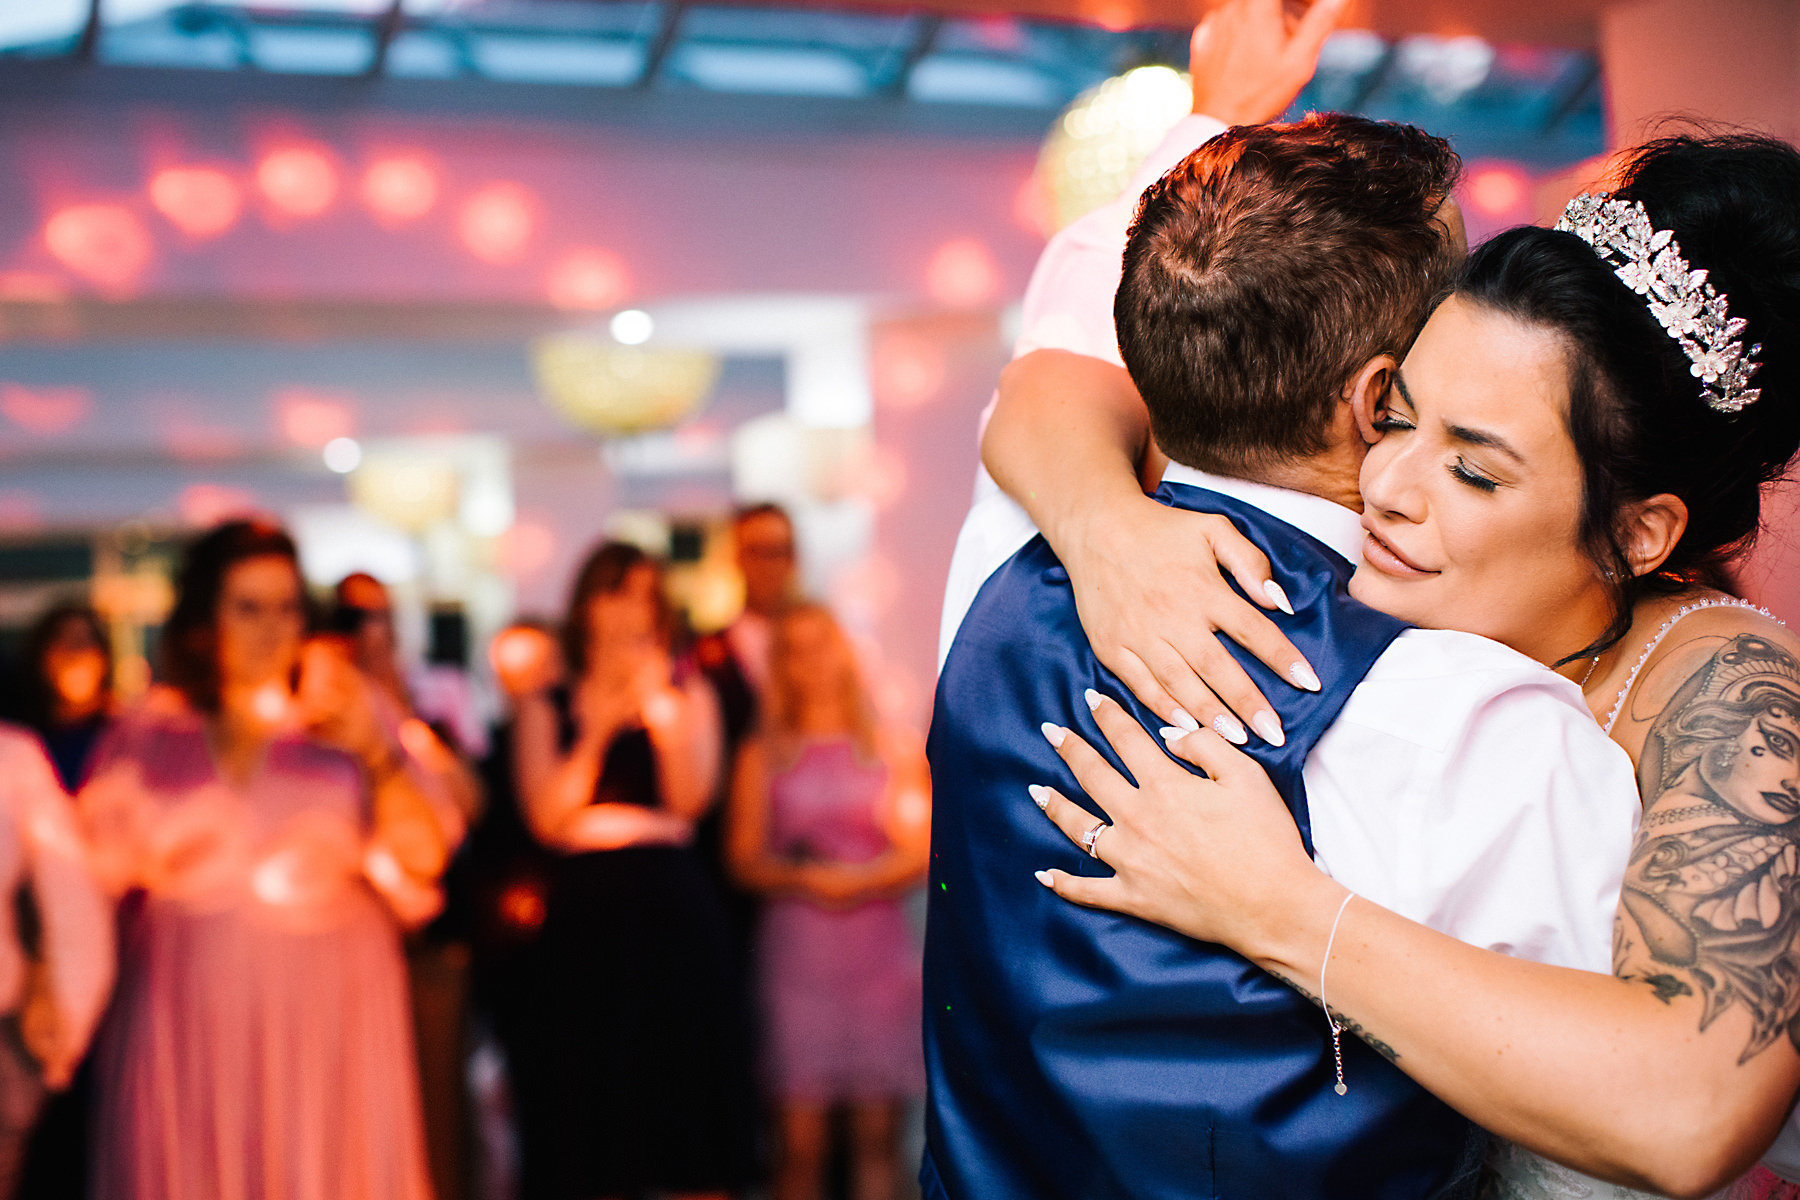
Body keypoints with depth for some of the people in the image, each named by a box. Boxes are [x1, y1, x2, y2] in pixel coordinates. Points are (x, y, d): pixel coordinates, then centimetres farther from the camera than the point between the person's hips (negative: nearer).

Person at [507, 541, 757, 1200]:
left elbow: (690, 797, -4)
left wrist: (657, 704, -10)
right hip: (585, 912, 0)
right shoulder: (546, 707, 10)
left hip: (676, 911, 0)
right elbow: (547, 816, -3)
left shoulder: (687, 692, 11)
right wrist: (598, 730, -7)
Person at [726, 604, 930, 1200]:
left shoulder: (893, 748, 12)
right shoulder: (762, 755, 11)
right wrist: (803, 878, -15)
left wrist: (860, 879, -10)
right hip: (798, 949, -1)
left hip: (881, 949, 1)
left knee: (877, 1129, 0)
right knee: (801, 1135, -6)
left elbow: (924, 854, 6)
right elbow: (745, 858, 3)